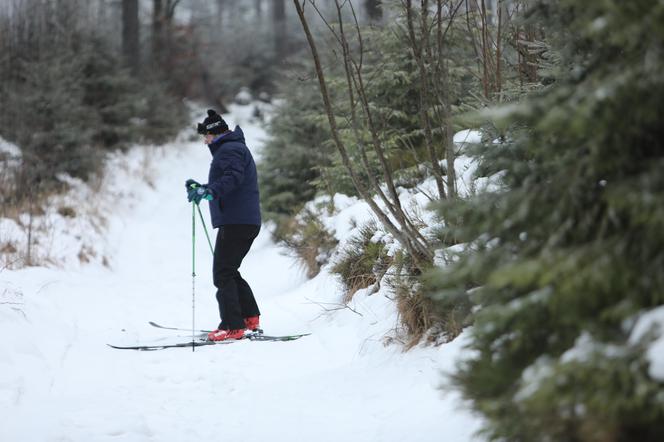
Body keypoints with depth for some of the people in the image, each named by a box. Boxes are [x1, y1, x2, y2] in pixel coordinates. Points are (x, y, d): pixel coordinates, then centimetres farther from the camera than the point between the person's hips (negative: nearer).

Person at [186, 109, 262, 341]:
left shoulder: (229, 150, -9)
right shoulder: (236, 148, 25)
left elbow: (232, 178, -28)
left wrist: (209, 191, -39)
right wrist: (201, 188, 39)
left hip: (235, 223, -11)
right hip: (247, 222, 11)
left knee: (222, 274, -11)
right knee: (229, 272, 19)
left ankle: (232, 327, -17)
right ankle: (250, 318, 21)